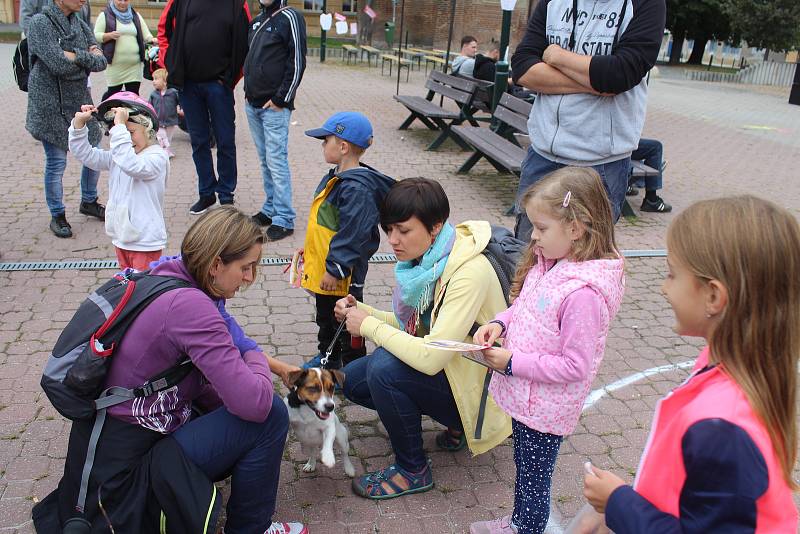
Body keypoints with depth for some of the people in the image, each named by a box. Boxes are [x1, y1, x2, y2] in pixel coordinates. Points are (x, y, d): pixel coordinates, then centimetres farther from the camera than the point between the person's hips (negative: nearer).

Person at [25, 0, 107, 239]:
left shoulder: (79, 24, 7)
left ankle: (89, 201, 34)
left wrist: (76, 56, -15)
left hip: (80, 100, 6)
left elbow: (101, 62, -1)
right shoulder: (40, 23, -11)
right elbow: (59, 65, -22)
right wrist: (88, 58, -9)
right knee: (56, 162, -2)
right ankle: (57, 216, 13)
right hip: (51, 104, -6)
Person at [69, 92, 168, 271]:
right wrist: (79, 123, -6)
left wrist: (120, 127, -34)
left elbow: (131, 165, -34)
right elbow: (85, 155, 6)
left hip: (145, 242, -8)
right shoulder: (118, 156, 8)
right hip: (121, 237, 8)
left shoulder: (157, 157, -16)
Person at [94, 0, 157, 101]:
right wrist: (110, 35, -18)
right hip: (115, 65, -2)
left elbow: (146, 35, 10)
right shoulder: (105, 15, 3)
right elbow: (96, 36, 0)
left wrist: (153, 40, -12)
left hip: (135, 65, 3)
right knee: (113, 92, 5)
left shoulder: (136, 16, 13)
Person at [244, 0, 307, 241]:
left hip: (275, 106, -8)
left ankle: (284, 219, -4)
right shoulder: (257, 21, 16)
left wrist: (281, 99, -14)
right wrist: (249, 92, 13)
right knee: (265, 160, 12)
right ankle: (270, 209, 21)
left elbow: (297, 63, -13)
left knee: (276, 161, -9)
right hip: (252, 104, 8)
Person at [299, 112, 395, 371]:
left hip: (341, 275, -10)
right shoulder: (336, 178, 7)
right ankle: (328, 357, 45)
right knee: (325, 317, 26)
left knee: (345, 323, 6)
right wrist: (310, 248, 24)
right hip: (321, 269, 10)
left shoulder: (356, 189, -27)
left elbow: (351, 235, -28)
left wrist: (335, 269, -25)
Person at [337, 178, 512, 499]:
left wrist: (369, 325, -23)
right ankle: (456, 426, 13)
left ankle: (413, 471, -3)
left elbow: (430, 358, -35)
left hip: (474, 388, -8)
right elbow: (412, 326, 6)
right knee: (352, 380, 2)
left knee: (384, 367, -27)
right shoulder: (424, 258, -4)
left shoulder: (470, 273, -29)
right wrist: (362, 312, -10)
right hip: (441, 365, 9)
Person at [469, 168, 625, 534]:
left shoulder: (583, 291, -30)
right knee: (524, 467, 29)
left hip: (545, 407, -8)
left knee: (533, 479, 15)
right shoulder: (549, 260, -4)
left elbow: (574, 366, -27)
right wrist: (500, 323, -8)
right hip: (524, 394, 9)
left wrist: (512, 363, -22)